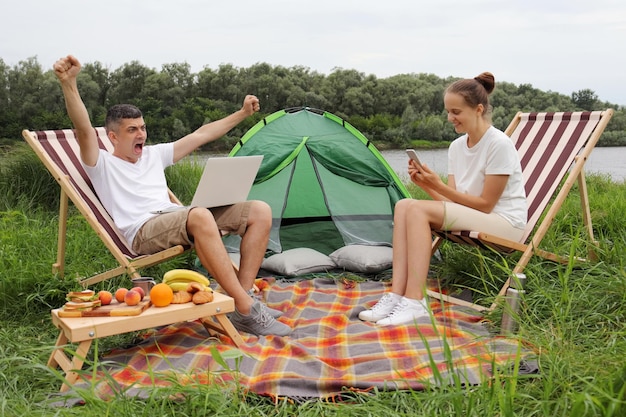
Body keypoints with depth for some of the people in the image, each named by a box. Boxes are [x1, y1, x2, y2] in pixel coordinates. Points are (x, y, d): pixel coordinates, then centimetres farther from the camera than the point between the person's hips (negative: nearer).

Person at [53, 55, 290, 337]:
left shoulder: (154, 155, 26)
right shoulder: (102, 164, 8)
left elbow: (200, 136, 27)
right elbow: (84, 130, -13)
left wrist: (243, 113, 27)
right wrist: (69, 85, -29)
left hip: (178, 220, 7)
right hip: (144, 231, -7)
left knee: (260, 211, -8)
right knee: (200, 216, -41)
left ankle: (243, 297, -16)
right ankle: (247, 310, -37)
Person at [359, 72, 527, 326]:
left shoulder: (499, 145, -15)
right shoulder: (457, 146, 8)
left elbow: (485, 204, -15)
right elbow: (452, 201, 6)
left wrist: (438, 186, -20)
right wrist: (426, 185, -12)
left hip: (506, 224, -7)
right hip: (469, 220, 8)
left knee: (418, 209, -26)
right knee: (404, 206, -16)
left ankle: (413, 302, -29)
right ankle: (397, 294, -24)